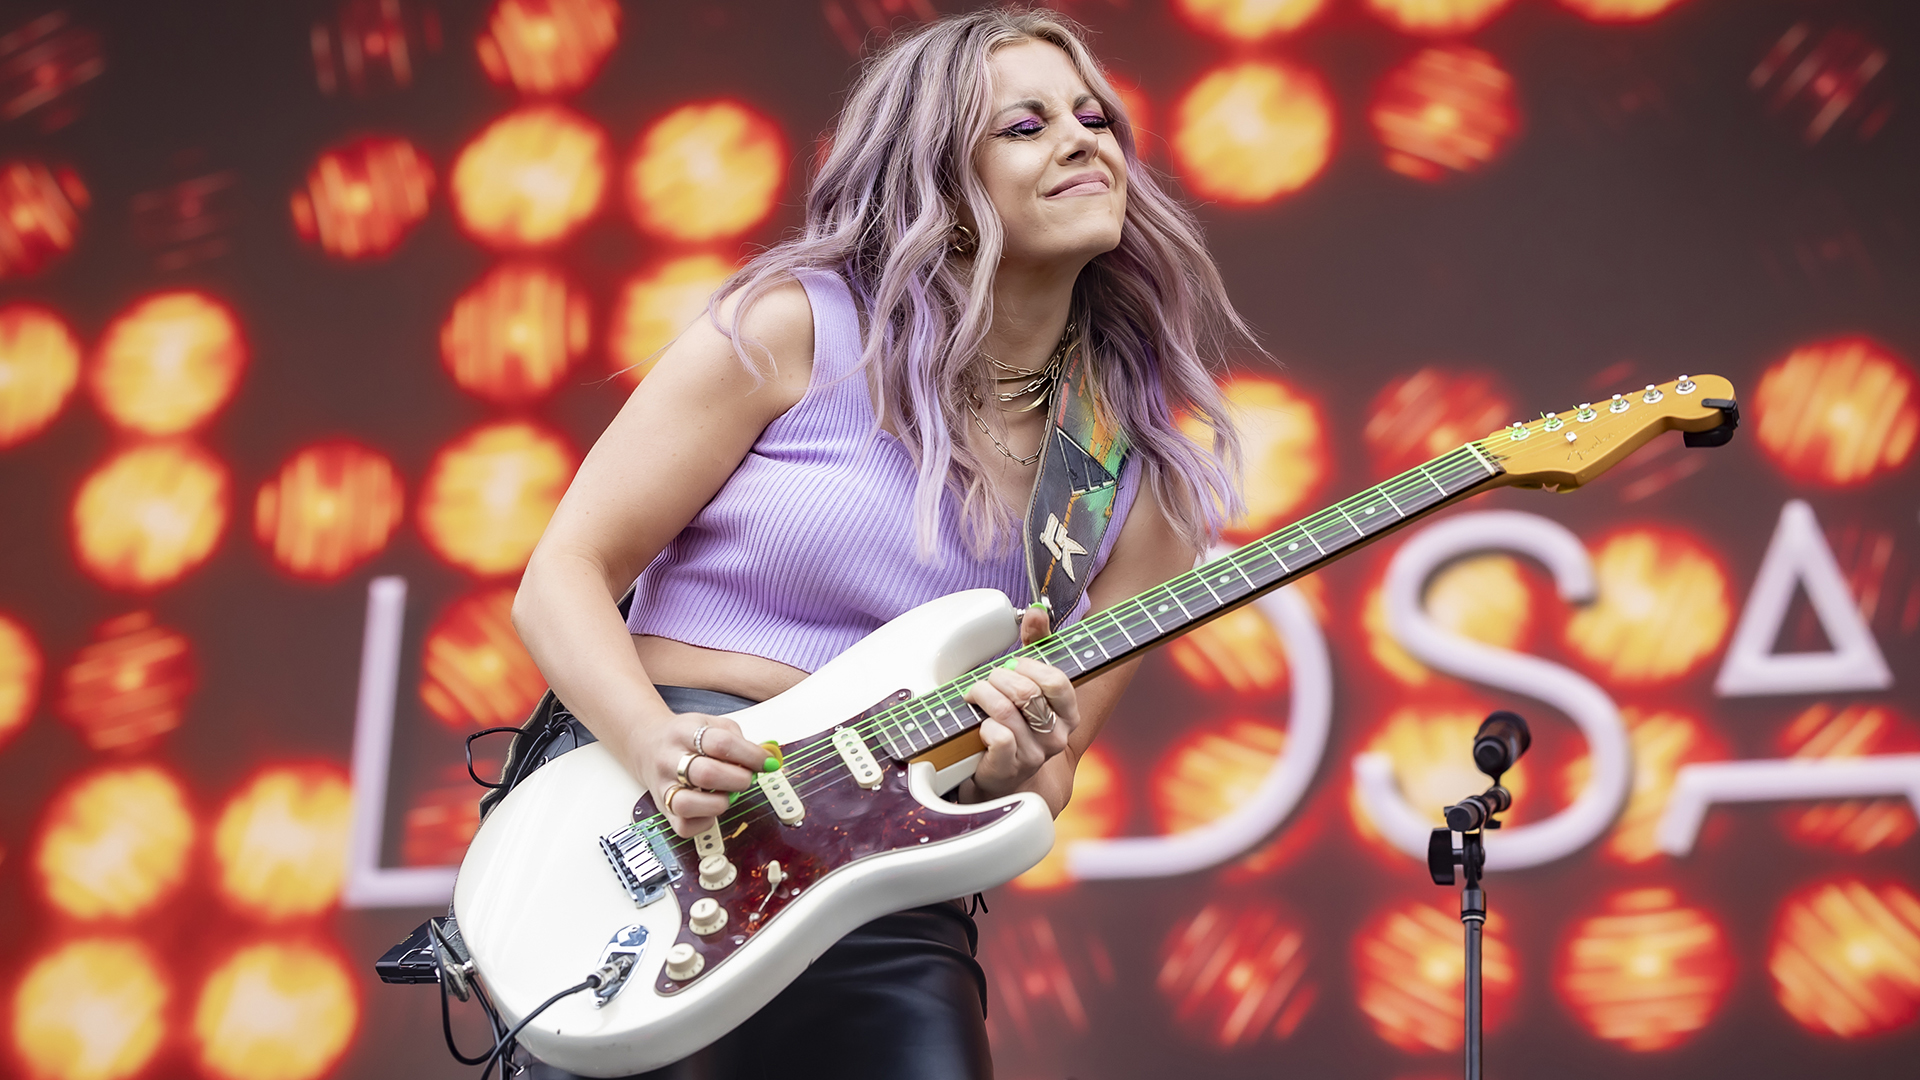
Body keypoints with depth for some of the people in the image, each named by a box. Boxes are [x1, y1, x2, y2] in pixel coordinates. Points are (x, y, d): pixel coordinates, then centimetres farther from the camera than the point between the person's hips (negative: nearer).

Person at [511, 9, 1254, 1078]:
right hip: (647, 829, -3)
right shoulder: (798, 327, -2)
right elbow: (565, 574, -2)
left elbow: (1044, 786, 10)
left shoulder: (1148, 476, 7)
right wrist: (661, 746, -20)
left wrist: (1019, 769, -13)